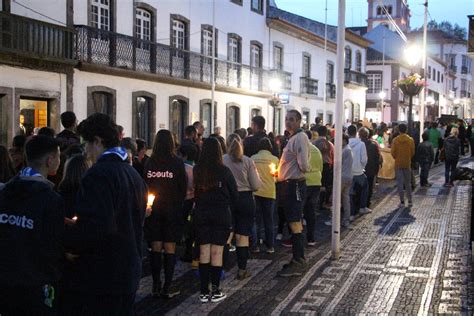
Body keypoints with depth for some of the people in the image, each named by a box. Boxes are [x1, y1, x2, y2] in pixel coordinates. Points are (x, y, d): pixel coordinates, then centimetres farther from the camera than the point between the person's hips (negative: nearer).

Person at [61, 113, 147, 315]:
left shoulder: (99, 174, -16)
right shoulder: (134, 175, 13)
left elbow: (95, 225, -28)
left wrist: (69, 244, -13)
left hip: (96, 279, -9)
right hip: (128, 275, 9)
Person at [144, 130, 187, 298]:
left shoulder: (149, 163, -3)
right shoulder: (177, 163, -9)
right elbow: (183, 188, -3)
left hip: (153, 209, 2)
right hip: (172, 209, -2)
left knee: (155, 248, 9)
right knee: (170, 249, 3)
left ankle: (156, 285, 13)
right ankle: (167, 287, 4)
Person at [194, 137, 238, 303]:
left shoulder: (196, 170, -4)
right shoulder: (224, 171, -8)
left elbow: (193, 192, 4)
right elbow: (234, 194, 0)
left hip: (201, 215, 2)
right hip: (221, 215, -2)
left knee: (204, 252, 6)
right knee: (217, 252, 2)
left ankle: (204, 292, 8)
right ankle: (215, 291, 4)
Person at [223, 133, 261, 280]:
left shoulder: (221, 161, -7)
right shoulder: (248, 161, -5)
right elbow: (256, 185, -6)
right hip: (246, 199, 0)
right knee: (243, 236, 5)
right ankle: (242, 269, 8)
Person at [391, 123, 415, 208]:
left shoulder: (395, 140, -9)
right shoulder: (410, 140, -5)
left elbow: (393, 152, -7)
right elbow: (413, 152, 0)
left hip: (398, 164, -2)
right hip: (407, 164, 2)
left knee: (399, 183, 3)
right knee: (408, 183, 13)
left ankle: (402, 202, 1)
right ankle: (410, 201, 15)